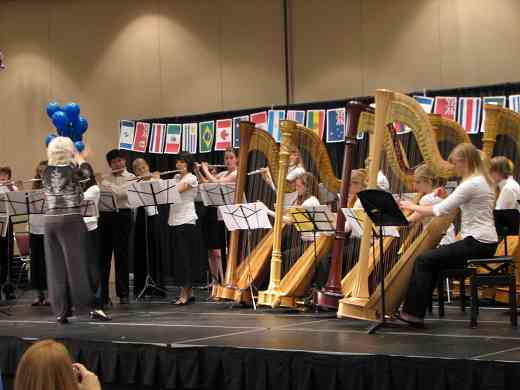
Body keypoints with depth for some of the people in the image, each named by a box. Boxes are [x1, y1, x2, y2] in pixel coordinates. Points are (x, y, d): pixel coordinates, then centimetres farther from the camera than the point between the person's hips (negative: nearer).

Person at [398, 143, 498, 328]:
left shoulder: (472, 184, -16)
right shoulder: (482, 180, 15)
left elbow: (441, 210, -16)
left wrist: (413, 207, -4)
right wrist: (446, 198, 7)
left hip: (477, 244, -10)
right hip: (484, 242, 10)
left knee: (424, 260, -10)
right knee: (432, 259, 14)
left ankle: (413, 313, -9)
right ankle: (416, 310, 11)